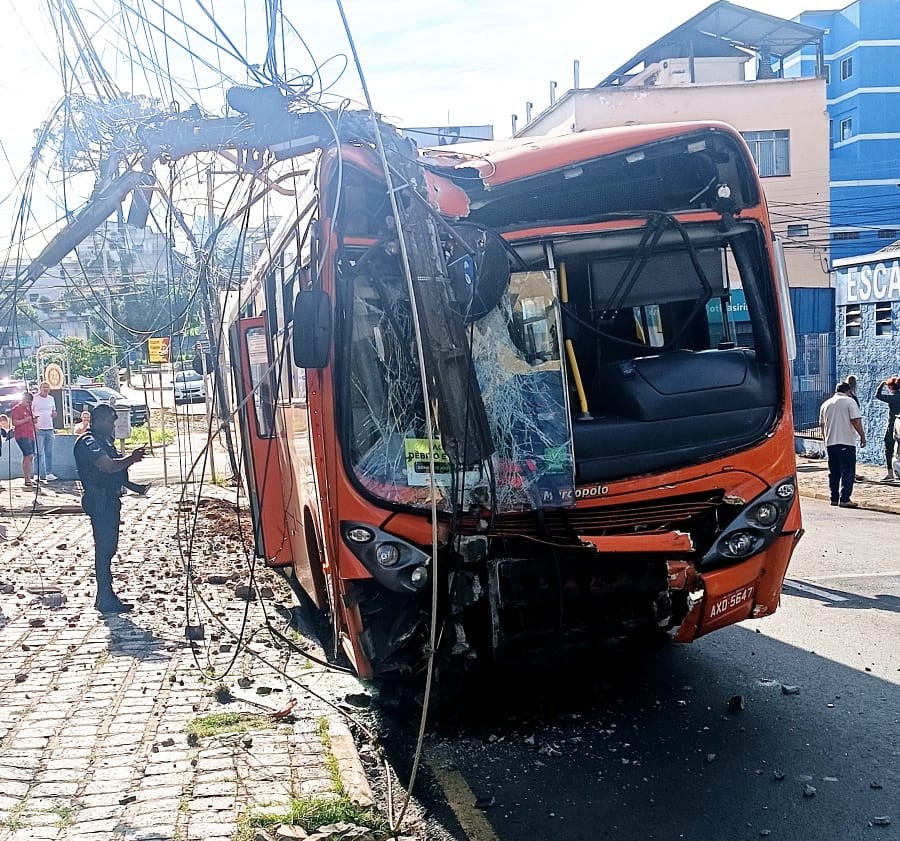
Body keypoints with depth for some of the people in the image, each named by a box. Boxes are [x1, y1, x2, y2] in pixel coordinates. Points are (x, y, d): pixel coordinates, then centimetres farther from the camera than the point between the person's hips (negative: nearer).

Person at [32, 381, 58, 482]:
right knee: (39, 453, -4)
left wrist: (54, 414, 1)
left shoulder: (51, 399, 14)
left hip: (49, 429, 5)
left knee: (49, 453, 7)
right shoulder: (35, 398, -2)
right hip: (39, 429, -5)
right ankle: (41, 473, -3)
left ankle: (49, 473, 11)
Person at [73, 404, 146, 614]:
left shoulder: (103, 440, 18)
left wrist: (131, 457, 6)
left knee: (109, 547, 13)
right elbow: (109, 466, -25)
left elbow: (116, 463, 23)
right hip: (99, 500, -10)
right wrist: (132, 458, -18)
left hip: (110, 498, 10)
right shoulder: (88, 441, -14)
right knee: (104, 547, -9)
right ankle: (105, 600, -6)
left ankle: (105, 596, 20)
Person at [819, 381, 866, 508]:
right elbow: (856, 421, -12)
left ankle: (834, 499, 13)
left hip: (830, 442, 6)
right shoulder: (849, 401, -4)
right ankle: (844, 499, -10)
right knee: (847, 472, -4)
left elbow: (822, 425, 19)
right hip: (846, 442, -6)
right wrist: (862, 436, -4)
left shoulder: (826, 404, 13)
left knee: (833, 472, 12)